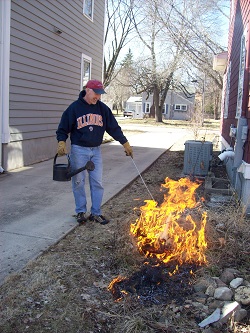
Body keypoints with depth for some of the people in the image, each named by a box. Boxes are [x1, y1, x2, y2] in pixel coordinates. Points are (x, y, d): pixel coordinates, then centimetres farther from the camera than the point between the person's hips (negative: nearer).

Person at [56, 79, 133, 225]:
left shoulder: (103, 108, 2)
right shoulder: (74, 108, -7)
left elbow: (114, 128, 6)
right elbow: (63, 129, -2)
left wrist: (125, 143, 2)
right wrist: (62, 142, -18)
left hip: (96, 150, 3)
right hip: (79, 150, -3)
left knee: (98, 183, 4)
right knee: (79, 182, 5)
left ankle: (96, 213, 15)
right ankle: (81, 211, 19)